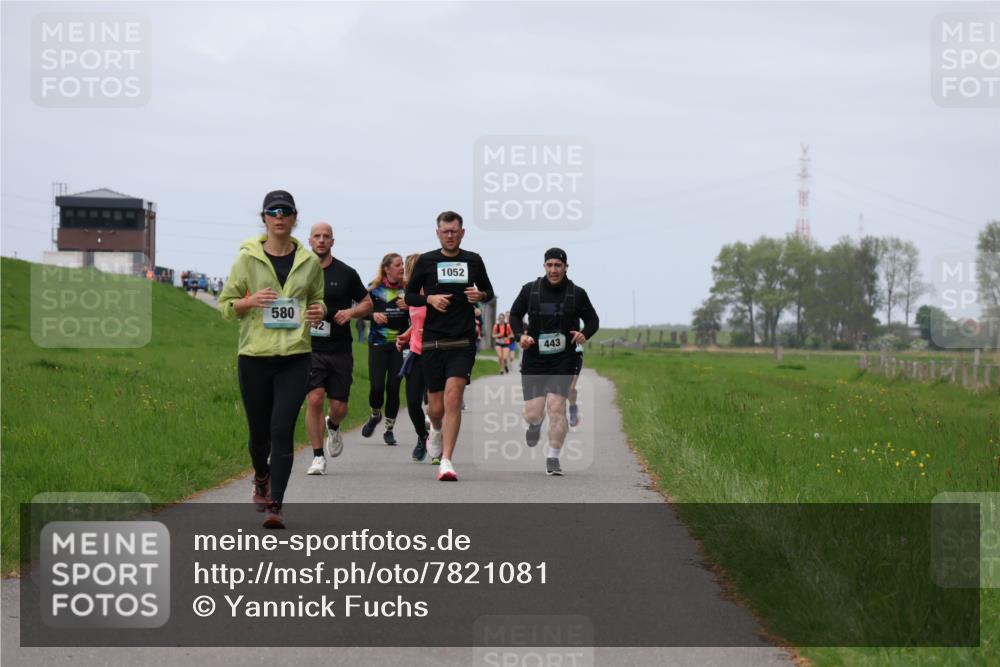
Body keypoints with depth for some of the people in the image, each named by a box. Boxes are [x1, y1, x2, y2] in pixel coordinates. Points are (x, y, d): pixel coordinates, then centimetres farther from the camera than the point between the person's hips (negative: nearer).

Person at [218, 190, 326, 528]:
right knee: (259, 432, 9)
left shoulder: (309, 262, 6)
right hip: (254, 356, 0)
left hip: (295, 356, 0)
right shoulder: (247, 258, 0)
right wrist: (250, 301, -15)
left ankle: (275, 505, -10)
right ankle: (261, 478, 42)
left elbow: (317, 300, 21)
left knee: (282, 428, -13)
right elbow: (225, 305, 5)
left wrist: (319, 310, -2)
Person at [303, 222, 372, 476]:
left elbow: (367, 303, 12)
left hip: (340, 350, 1)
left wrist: (351, 313, -8)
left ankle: (332, 427, 41)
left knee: (339, 407, 3)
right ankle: (318, 457, -6)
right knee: (314, 399, -16)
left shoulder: (346, 273, 3)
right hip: (310, 349, -1)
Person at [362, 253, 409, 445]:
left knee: (393, 387, -3)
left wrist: (409, 306, -11)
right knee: (377, 386, -10)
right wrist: (373, 315, -17)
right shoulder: (374, 289, 1)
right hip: (378, 344, -1)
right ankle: (375, 415, 22)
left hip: (400, 344, 1)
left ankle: (389, 429, 10)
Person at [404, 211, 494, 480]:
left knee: (453, 398, -17)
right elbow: (409, 296, 8)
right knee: (436, 406, 6)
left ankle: (446, 461, -16)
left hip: (463, 342, 0)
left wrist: (481, 295, -3)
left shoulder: (473, 261, 8)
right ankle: (436, 430, 43)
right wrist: (429, 299, -11)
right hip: (432, 341, 0)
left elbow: (488, 291, 20)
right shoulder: (426, 261, 4)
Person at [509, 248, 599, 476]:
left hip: (563, 360, -1)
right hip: (534, 359, 1)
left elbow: (593, 320, 10)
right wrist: (520, 335, -4)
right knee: (532, 414, -2)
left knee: (557, 408, -14)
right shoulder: (530, 290, 2)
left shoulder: (577, 294, 0)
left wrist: (584, 334, -12)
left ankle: (553, 458, -2)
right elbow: (515, 314, 15)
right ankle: (535, 424, 38)